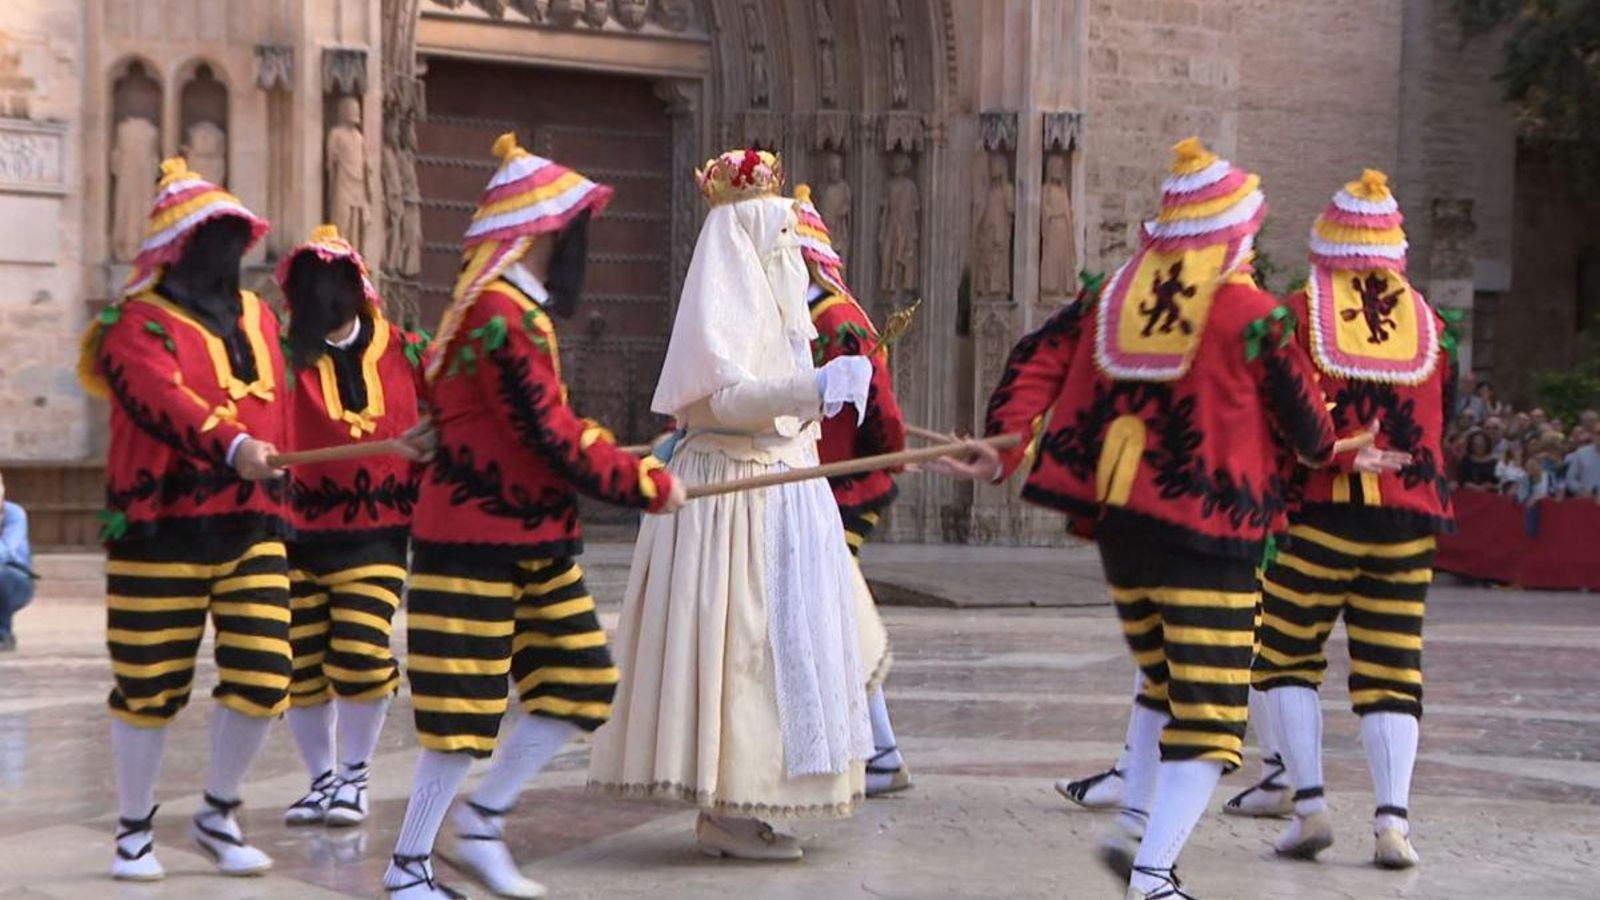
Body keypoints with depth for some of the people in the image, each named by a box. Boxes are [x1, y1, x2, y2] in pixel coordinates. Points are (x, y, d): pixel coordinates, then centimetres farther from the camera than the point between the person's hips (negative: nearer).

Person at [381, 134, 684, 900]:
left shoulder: (516, 307, 13)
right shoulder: (502, 313, -19)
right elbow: (551, 437, -21)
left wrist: (628, 460, 4)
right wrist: (649, 486, -11)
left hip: (534, 542, 10)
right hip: (481, 542, -10)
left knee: (580, 686, 9)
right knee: (469, 711, -3)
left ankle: (481, 823, 18)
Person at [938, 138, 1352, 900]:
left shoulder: (1115, 295, 6)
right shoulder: (1249, 313, -9)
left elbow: (1037, 358, 1)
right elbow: (1305, 423, -1)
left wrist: (1002, 447, 0)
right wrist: (1324, 450, 21)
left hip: (1120, 523, 6)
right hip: (1209, 532, -6)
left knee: (1164, 681, 26)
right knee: (1209, 711, -2)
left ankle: (1132, 829, 27)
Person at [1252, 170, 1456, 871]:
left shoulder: (1298, 315, -3)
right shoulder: (1429, 324, 7)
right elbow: (1444, 425, 15)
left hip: (1316, 513, -2)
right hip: (1407, 520, 3)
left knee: (1287, 657, 11)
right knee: (1391, 671, 6)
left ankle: (1310, 806, 2)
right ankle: (1392, 820, -3)